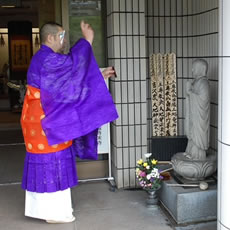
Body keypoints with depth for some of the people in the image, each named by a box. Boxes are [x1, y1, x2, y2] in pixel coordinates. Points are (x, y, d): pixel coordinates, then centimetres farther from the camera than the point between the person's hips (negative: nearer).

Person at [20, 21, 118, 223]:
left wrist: (100, 76, 13)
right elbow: (74, 63, -27)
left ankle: (44, 207, 27)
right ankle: (53, 212, 10)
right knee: (52, 167, -2)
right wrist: (87, 40, -17)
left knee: (47, 167, 16)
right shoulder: (46, 59, -18)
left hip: (46, 123, 10)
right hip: (46, 124, -10)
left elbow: (72, 79, 17)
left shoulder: (48, 60, 16)